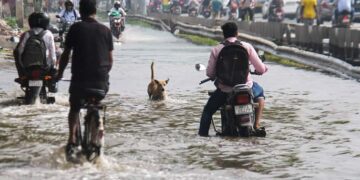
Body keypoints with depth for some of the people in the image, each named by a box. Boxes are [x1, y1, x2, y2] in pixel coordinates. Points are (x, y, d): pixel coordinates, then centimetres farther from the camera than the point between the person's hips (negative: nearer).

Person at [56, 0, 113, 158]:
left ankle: (72, 140, -4)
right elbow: (110, 58, 8)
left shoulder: (76, 28, -1)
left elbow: (66, 54, 0)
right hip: (101, 79, 2)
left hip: (80, 78, -2)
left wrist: (59, 73, 13)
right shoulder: (105, 30, 6)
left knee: (74, 109, 14)